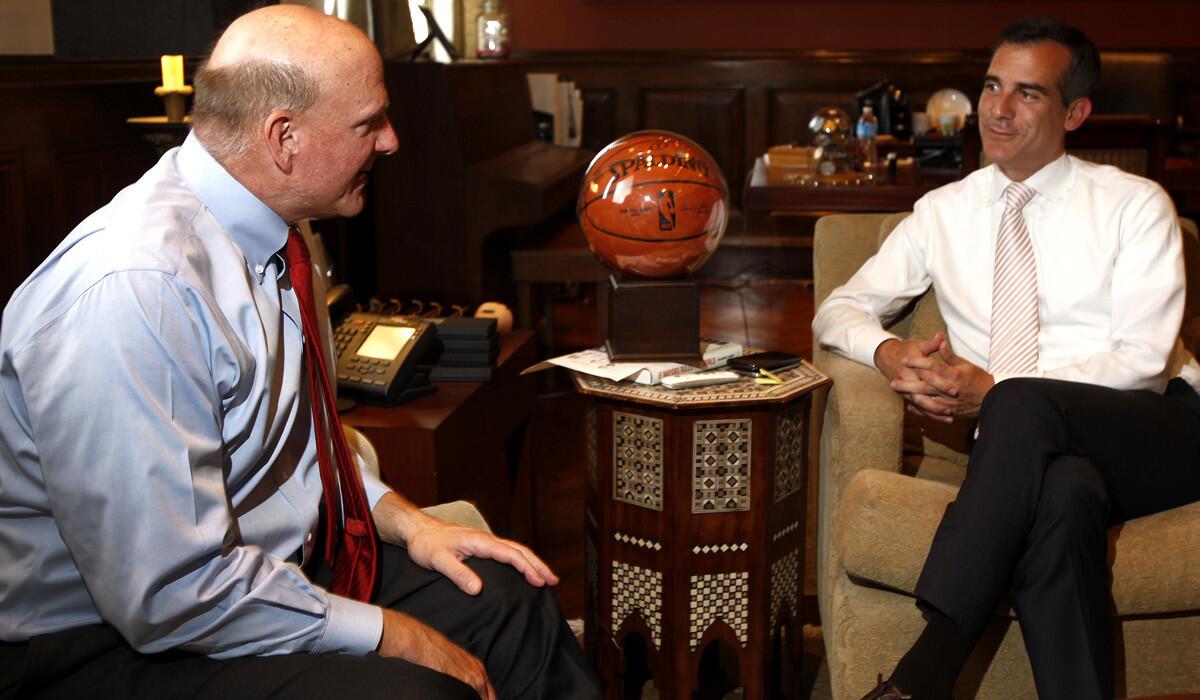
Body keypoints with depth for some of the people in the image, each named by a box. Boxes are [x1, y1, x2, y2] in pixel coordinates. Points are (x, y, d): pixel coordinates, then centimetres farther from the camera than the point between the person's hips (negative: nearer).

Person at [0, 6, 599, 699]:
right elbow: (170, 593, -27)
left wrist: (405, 520, 3)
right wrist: (393, 637, -19)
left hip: (275, 560, 9)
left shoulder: (271, 239, 1)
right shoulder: (130, 289, -28)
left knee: (509, 598, 2)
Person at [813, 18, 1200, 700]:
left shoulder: (1136, 204, 7)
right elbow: (839, 310, 17)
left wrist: (994, 391, -17)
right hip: (1027, 449, 1)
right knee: (1064, 491, -38)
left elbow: (1145, 359, -4)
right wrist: (889, 351, -9)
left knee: (1023, 405, -35)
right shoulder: (944, 212, 16)